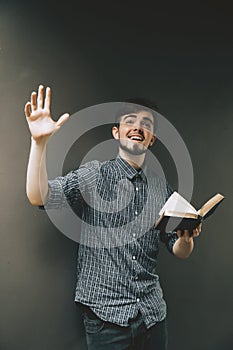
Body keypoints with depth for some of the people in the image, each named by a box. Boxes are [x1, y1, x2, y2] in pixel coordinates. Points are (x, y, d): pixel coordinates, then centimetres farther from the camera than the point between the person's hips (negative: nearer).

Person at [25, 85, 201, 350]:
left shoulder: (162, 188, 6)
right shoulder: (94, 175, -5)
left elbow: (179, 252, 10)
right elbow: (39, 197, -19)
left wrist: (186, 238, -13)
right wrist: (40, 141, -30)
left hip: (153, 312, 5)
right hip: (105, 312, -4)